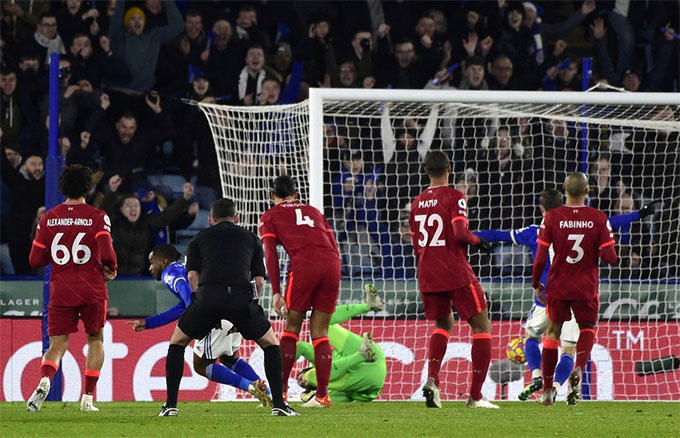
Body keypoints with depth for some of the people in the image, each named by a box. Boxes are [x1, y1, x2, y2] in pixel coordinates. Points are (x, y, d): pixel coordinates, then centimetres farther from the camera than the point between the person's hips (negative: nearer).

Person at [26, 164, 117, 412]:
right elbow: (107, 254, -16)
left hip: (60, 290, 1)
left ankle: (44, 380, -27)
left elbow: (35, 260, 4)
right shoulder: (97, 217, -5)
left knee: (57, 345, 5)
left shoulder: (48, 218, 3)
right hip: (92, 290, -1)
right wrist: (111, 270, 6)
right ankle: (87, 398, 10)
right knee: (95, 340, 18)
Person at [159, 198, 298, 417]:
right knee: (270, 344, 21)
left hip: (208, 294, 0)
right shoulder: (251, 239, 26)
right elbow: (259, 280, 18)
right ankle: (279, 404, 11)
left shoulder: (199, 239, 25)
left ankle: (171, 405, 13)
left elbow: (192, 275, 11)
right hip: (241, 297, 0)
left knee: (177, 342, 22)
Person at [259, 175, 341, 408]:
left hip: (303, 264, -3)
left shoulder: (270, 216, 18)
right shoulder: (313, 211, 30)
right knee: (320, 332, 9)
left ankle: (280, 391, 5)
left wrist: (276, 293, 1)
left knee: (291, 328, 8)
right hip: (331, 263, 3)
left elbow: (270, 255, 6)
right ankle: (322, 395, 3)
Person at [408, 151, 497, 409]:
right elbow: (459, 233, -21)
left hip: (427, 276, 6)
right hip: (456, 274, -6)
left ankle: (432, 379, 0)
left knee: (443, 324, 25)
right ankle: (475, 396, -3)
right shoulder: (454, 197, -8)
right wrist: (477, 241, -2)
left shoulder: (417, 203, 10)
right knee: (481, 327, 4)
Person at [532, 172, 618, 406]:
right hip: (587, 287, 0)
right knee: (587, 329, 17)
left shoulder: (552, 217, -9)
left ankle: (547, 390, 18)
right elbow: (610, 257, -10)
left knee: (553, 332, 15)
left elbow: (540, 257, -8)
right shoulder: (598, 218, -9)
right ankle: (579, 368, -14)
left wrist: (536, 284, 7)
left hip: (558, 286, 0)